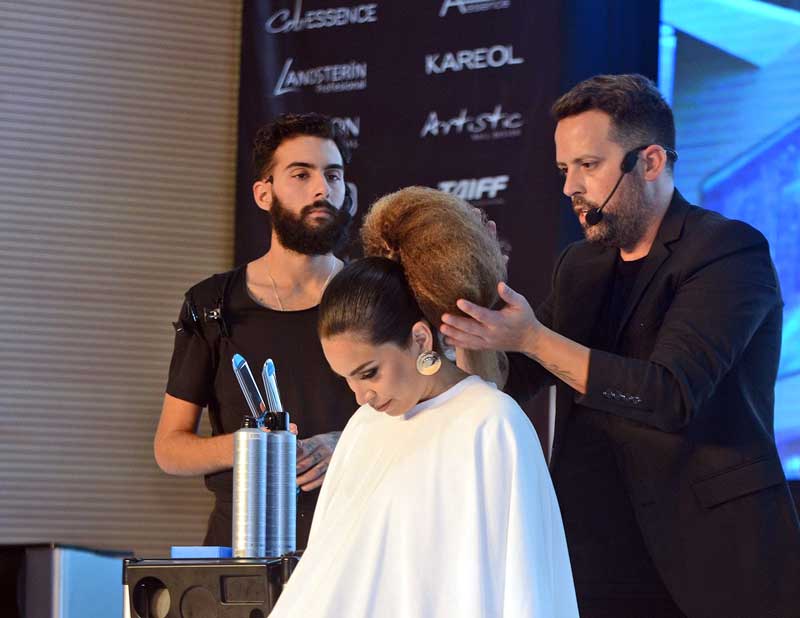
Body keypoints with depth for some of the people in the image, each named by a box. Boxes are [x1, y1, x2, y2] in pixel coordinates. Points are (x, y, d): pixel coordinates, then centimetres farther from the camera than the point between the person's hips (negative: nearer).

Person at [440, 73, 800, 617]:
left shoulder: (728, 250, -10)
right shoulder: (581, 266, 13)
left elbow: (672, 394, -23)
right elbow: (513, 377, 20)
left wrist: (533, 337, -26)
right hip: (606, 558, 6)